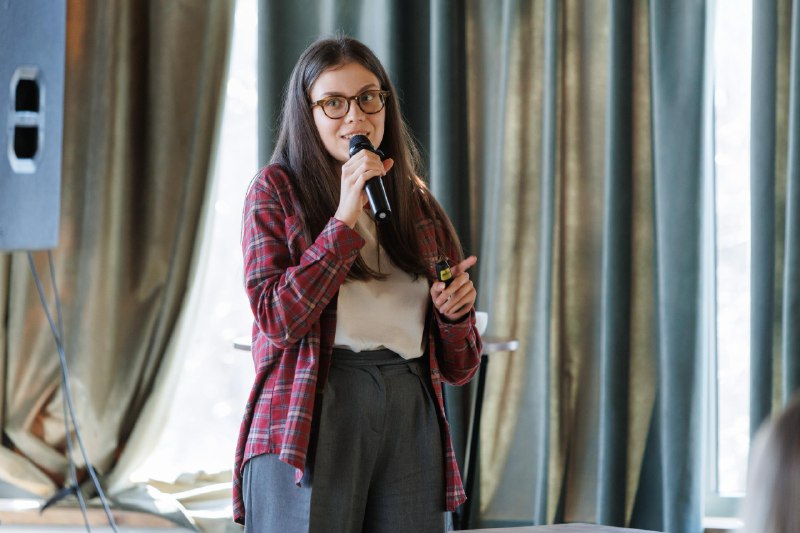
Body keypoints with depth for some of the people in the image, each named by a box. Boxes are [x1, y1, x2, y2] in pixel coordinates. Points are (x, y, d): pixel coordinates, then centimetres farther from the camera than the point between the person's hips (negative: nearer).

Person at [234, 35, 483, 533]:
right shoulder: (276, 189, 6)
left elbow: (458, 367, 17)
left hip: (411, 416, 4)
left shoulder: (420, 206, 16)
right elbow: (278, 319, -8)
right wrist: (345, 219, -10)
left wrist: (456, 312, -5)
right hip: (312, 413, -3)